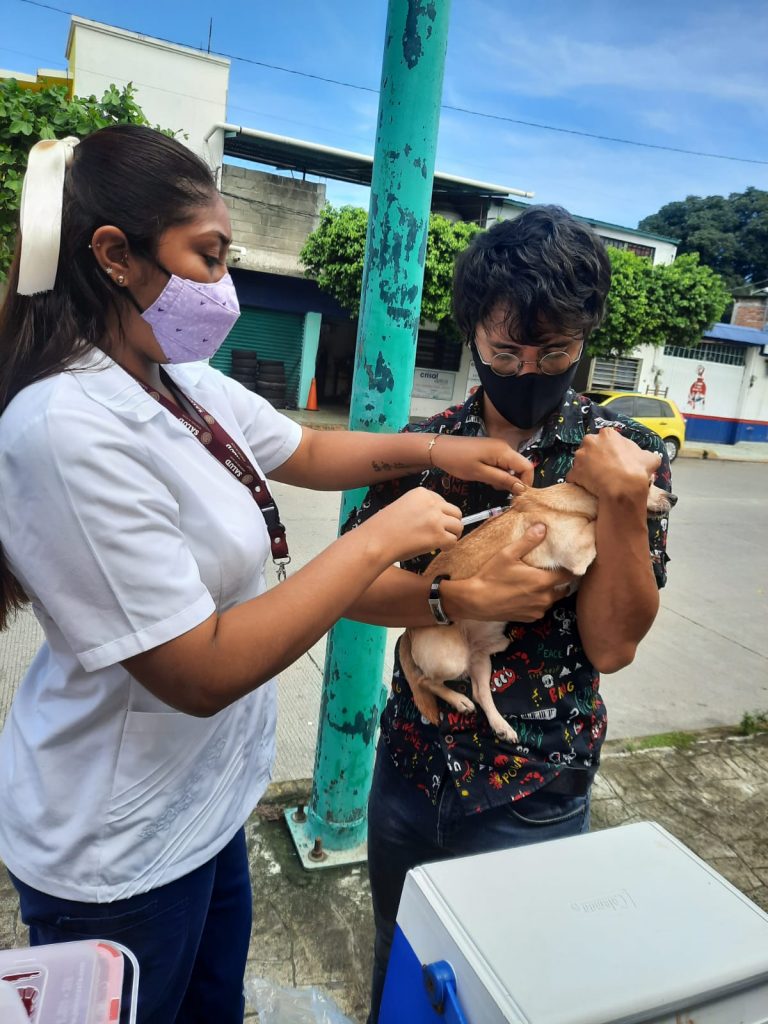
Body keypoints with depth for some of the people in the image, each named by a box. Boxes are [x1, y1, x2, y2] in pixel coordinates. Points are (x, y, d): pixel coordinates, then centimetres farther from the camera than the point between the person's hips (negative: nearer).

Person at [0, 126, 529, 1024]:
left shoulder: (187, 384, -2)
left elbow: (307, 453, 12)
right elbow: (203, 673, -30)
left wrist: (432, 450, -2)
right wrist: (380, 539, -25)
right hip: (121, 849, -7)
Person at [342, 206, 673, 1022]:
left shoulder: (625, 455, -10)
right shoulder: (425, 443, -5)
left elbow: (612, 646, -14)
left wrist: (620, 500, -27)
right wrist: (464, 598, -25)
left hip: (534, 799, -2)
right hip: (408, 771, 2)